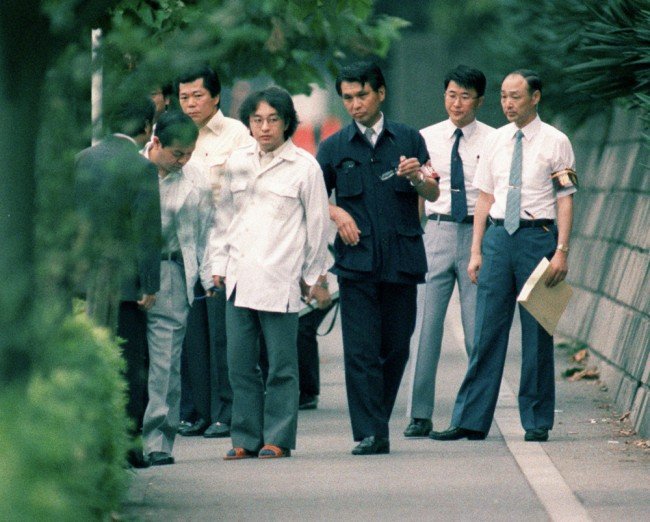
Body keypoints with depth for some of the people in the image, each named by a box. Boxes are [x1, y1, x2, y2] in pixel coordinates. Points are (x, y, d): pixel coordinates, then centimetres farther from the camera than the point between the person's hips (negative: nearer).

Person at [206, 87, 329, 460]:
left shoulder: (304, 166, -2)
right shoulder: (238, 162, 10)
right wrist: (219, 264, 13)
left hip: (280, 277, -4)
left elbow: (317, 223, 4)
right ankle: (247, 438, 11)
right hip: (239, 275, 4)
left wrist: (311, 274, 7)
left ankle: (278, 439, 6)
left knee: (281, 364, -1)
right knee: (240, 362, 4)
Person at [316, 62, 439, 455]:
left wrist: (417, 177, -13)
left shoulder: (408, 140, 9)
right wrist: (336, 213, -8)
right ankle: (370, 434, -8)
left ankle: (378, 419, 22)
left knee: (397, 347, 6)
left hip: (402, 259, 1)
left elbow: (434, 194, 8)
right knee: (361, 349, -7)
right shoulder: (334, 148, 8)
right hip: (357, 260, -1)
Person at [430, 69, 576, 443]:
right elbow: (485, 197, 13)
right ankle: (471, 421, 2)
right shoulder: (495, 142, 11)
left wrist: (562, 251, -11)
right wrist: (476, 250, 7)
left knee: (537, 334, 2)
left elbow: (565, 200, -3)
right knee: (487, 331, 1)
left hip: (537, 234, -3)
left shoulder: (555, 142, -1)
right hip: (498, 234, 3)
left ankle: (537, 422, 11)